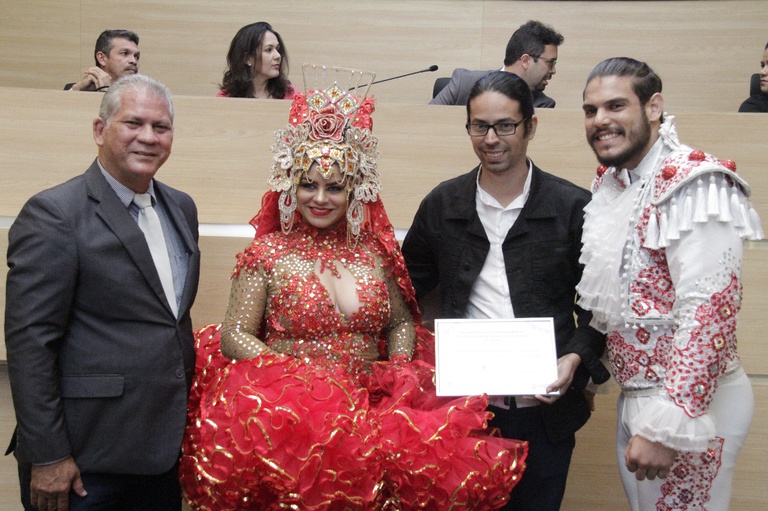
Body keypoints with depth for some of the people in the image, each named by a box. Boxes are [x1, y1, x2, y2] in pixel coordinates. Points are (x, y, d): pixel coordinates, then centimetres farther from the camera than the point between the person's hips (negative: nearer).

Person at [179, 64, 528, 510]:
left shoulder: (376, 252, 12)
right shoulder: (267, 253, 5)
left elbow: (401, 324, 20)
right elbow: (234, 336, 0)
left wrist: (399, 379, 2)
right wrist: (298, 377, -11)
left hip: (371, 404, 3)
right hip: (289, 404, -3)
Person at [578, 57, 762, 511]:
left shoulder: (693, 183, -19)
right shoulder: (612, 182, 8)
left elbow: (709, 309, -25)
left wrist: (670, 423, -25)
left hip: (688, 405, -8)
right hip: (635, 396, 8)